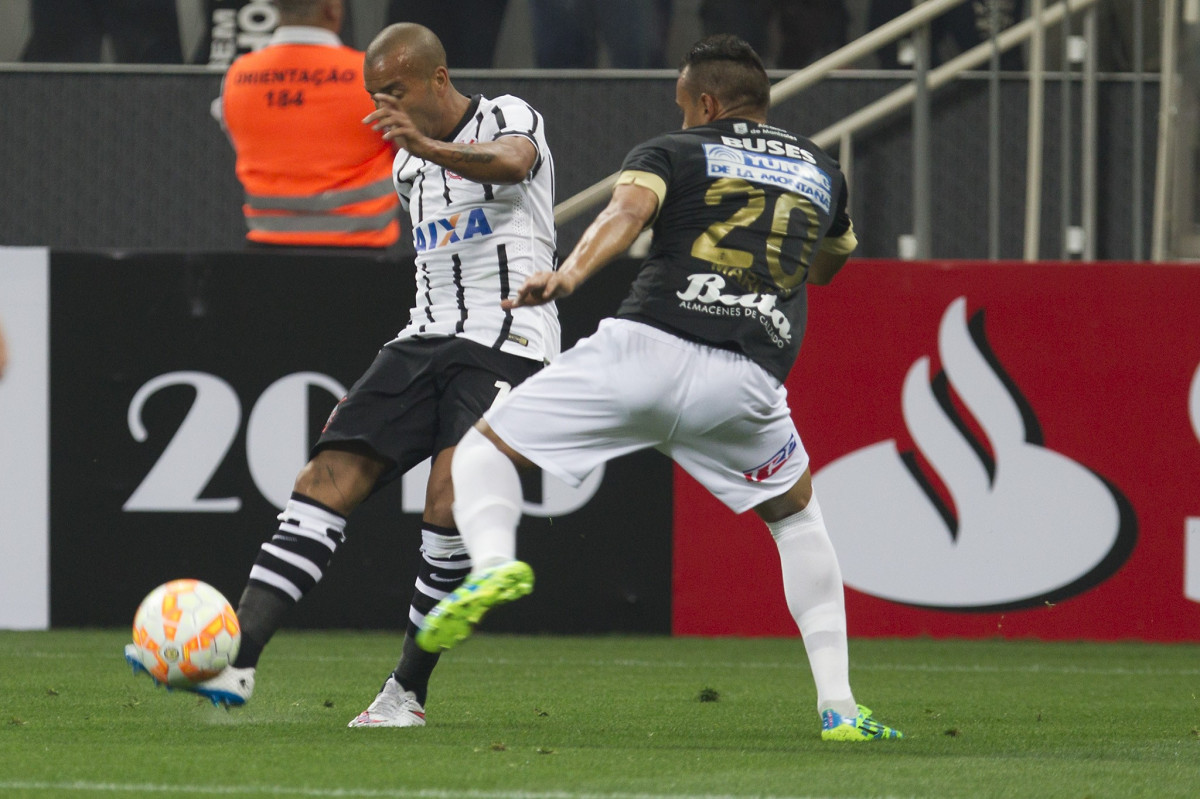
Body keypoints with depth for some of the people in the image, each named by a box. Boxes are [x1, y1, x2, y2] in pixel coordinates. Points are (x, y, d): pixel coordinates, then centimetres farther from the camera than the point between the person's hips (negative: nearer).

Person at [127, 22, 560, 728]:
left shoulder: (509, 118, -2)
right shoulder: (409, 169, 20)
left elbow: (511, 164, -28)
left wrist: (428, 145, -47)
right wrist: (370, 393, 32)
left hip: (506, 345, -7)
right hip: (426, 339, 7)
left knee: (449, 509, -22)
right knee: (329, 479, -12)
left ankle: (408, 691, -6)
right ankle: (237, 658, -22)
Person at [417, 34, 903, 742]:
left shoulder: (671, 153, 14)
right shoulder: (822, 172, 26)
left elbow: (628, 210, -9)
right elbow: (828, 266, 45)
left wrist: (570, 275, -24)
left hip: (648, 348, -3)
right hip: (747, 383, 3)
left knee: (485, 447, 12)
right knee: (796, 513, 29)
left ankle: (493, 560, -23)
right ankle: (838, 706, 19)